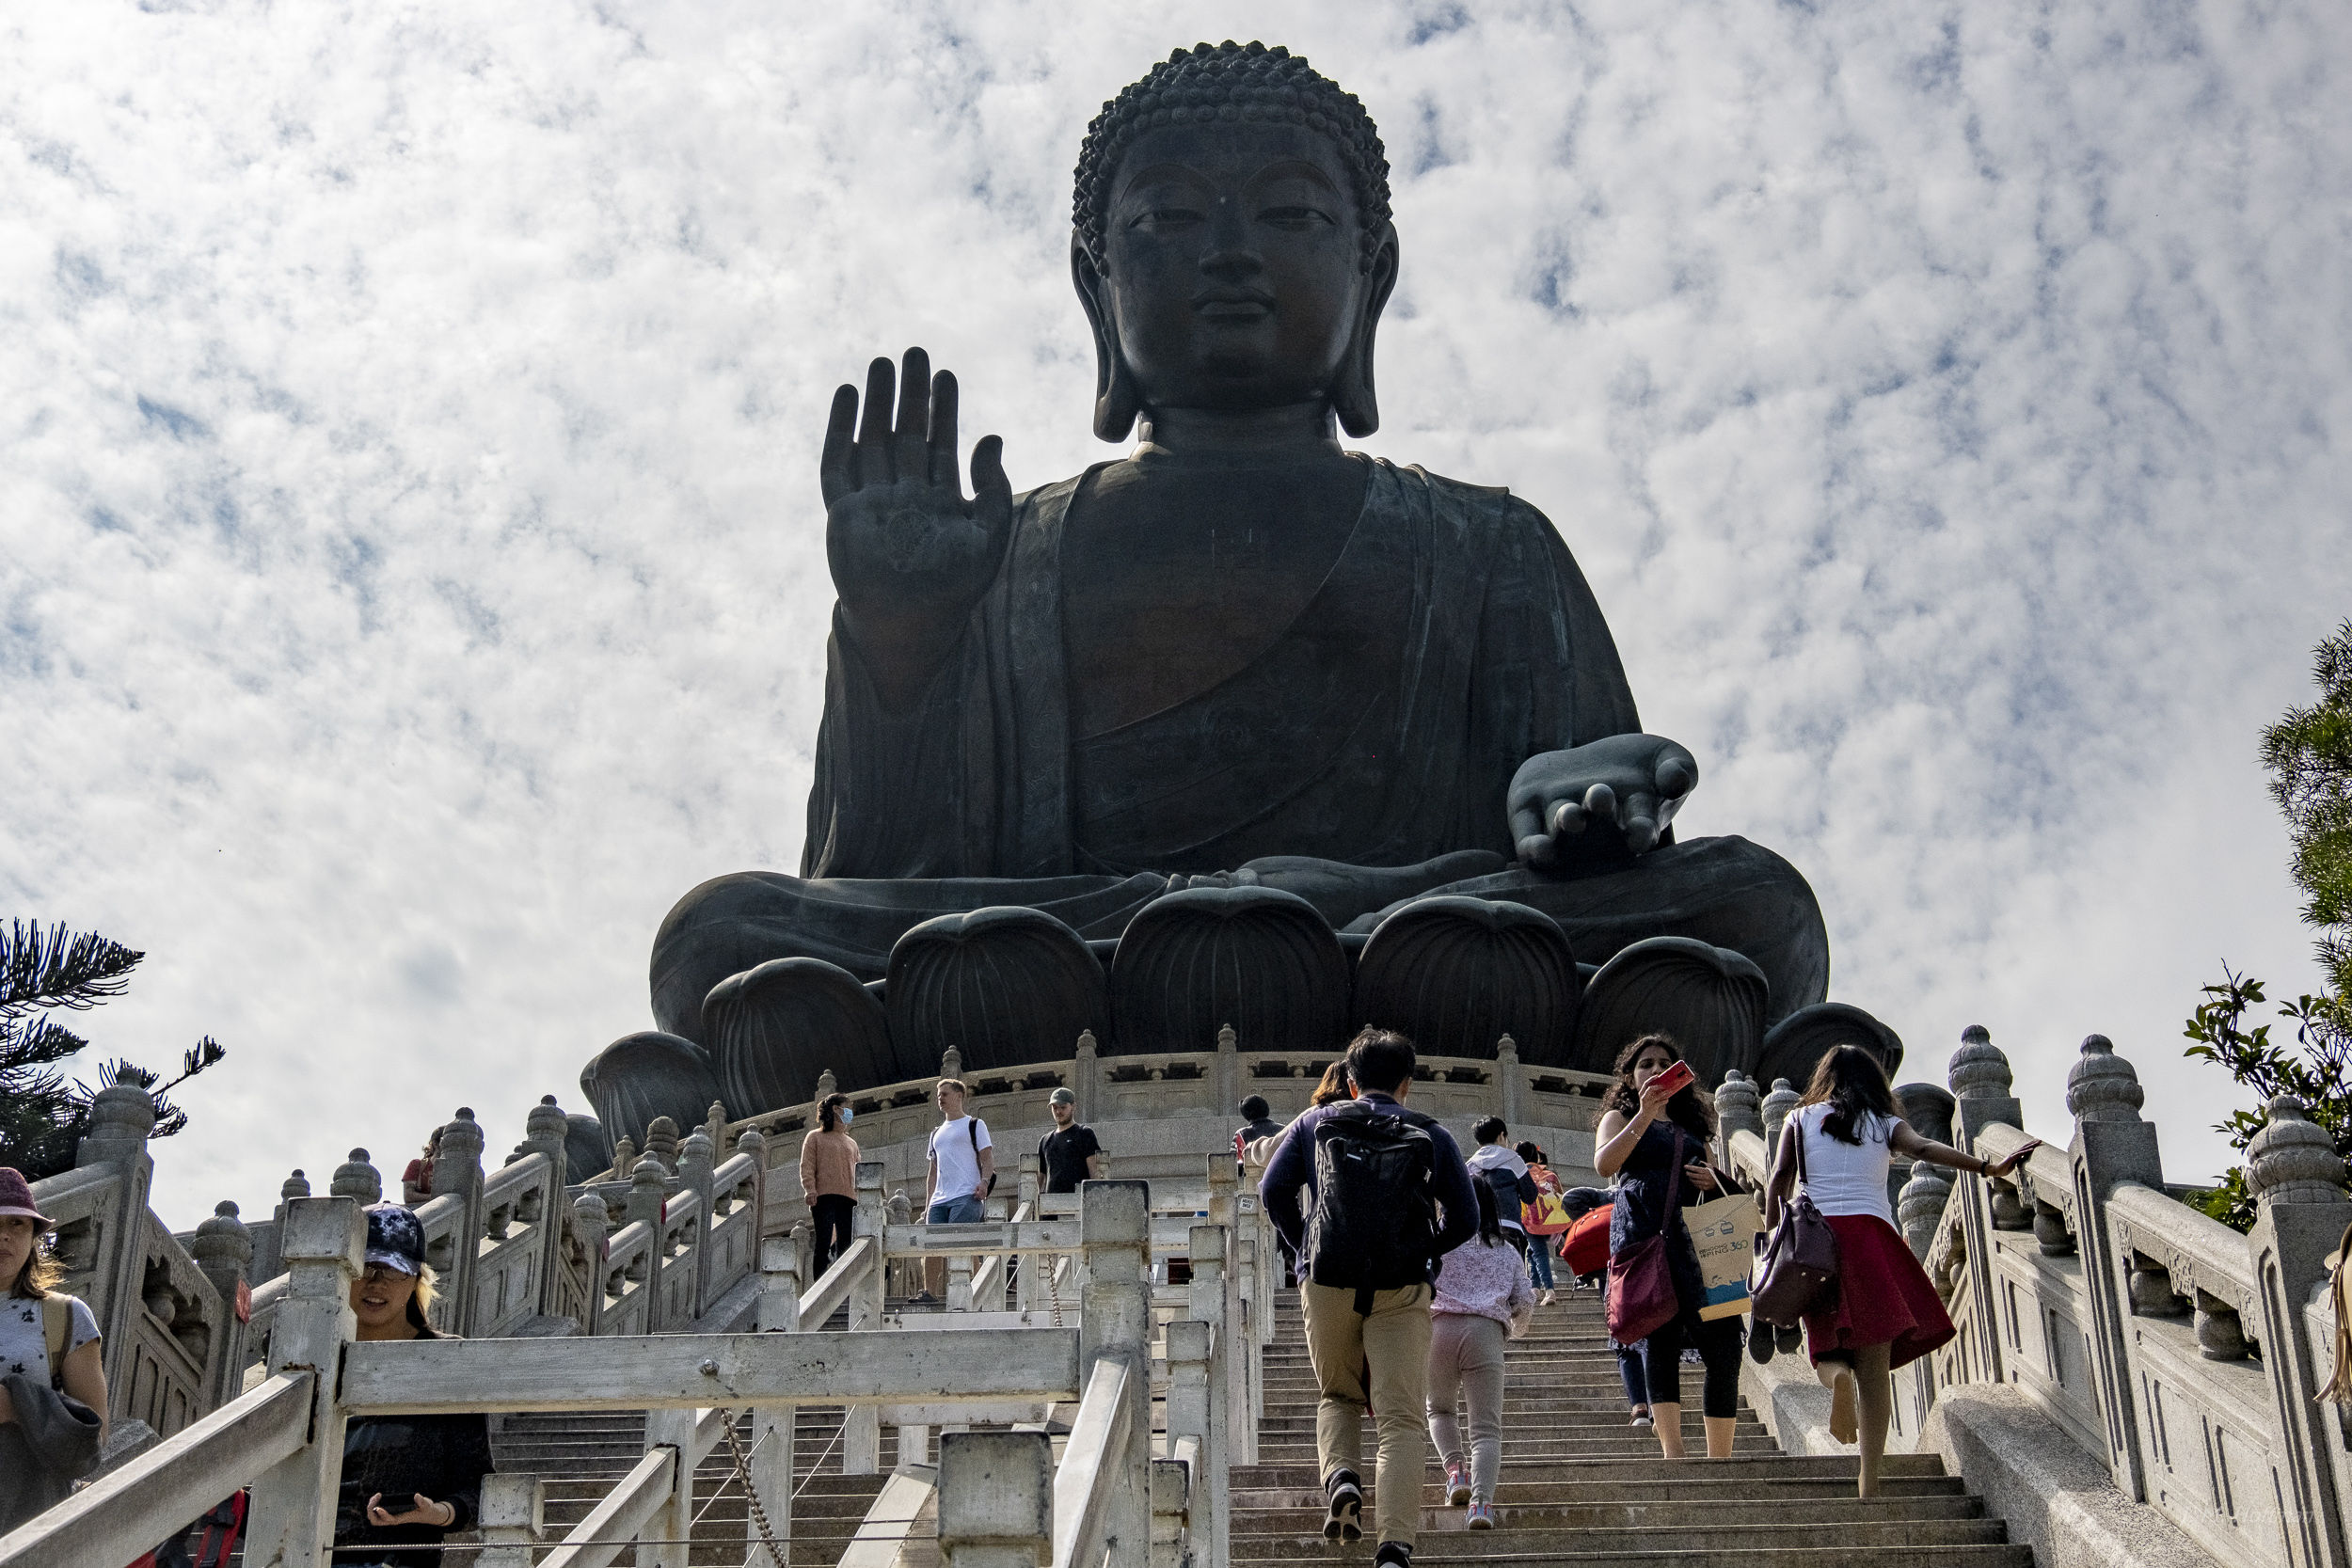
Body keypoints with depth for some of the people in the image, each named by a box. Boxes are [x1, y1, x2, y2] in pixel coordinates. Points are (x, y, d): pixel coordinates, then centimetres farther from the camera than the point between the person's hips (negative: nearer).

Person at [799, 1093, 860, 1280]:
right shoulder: (815, 1138, 10)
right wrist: (810, 1189, -13)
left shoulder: (851, 1143, 25)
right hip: (824, 1197, -5)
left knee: (845, 1245, -1)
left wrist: (860, 1195, 10)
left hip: (848, 1198, 5)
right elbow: (806, 1166, 1)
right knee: (823, 1243, -8)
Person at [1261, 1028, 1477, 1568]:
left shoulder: (1315, 1123, 10)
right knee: (1401, 1417, -1)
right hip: (1402, 1292, -1)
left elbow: (1273, 1190, 5)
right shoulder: (1431, 1135, 7)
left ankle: (1341, 1475, -5)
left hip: (1327, 1283, 1)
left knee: (1338, 1395, 23)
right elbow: (1464, 1220, 5)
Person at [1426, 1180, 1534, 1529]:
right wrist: (1518, 1328, 36)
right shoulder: (1506, 1251, 20)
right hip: (1486, 1331, 0)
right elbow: (1525, 1300, 16)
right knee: (1487, 1427, -3)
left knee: (1439, 1408, 23)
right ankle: (1482, 1500, -25)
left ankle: (1454, 1467, -4)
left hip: (1441, 1327, 0)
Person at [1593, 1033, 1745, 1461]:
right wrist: (1644, 1116, -13)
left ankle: (1720, 1459, -2)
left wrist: (1714, 1180, 11)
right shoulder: (1619, 1117, 18)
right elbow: (1604, 1164, -3)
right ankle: (1672, 1452, -23)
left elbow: (1714, 1182, 35)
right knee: (1660, 1336, -16)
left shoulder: (1692, 1125, 30)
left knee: (1723, 1339, -8)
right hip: (1643, 1230, -4)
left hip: (1696, 1233, 4)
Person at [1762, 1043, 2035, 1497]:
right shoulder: (1884, 1125, 15)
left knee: (1829, 1341, 15)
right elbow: (1923, 1148, -4)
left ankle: (1836, 1373, -23)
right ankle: (1870, 1482, -12)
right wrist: (1989, 1167, -12)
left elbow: (1778, 1183, 7)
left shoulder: (1801, 1119, 18)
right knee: (1875, 1364, -2)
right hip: (1871, 1233, -1)